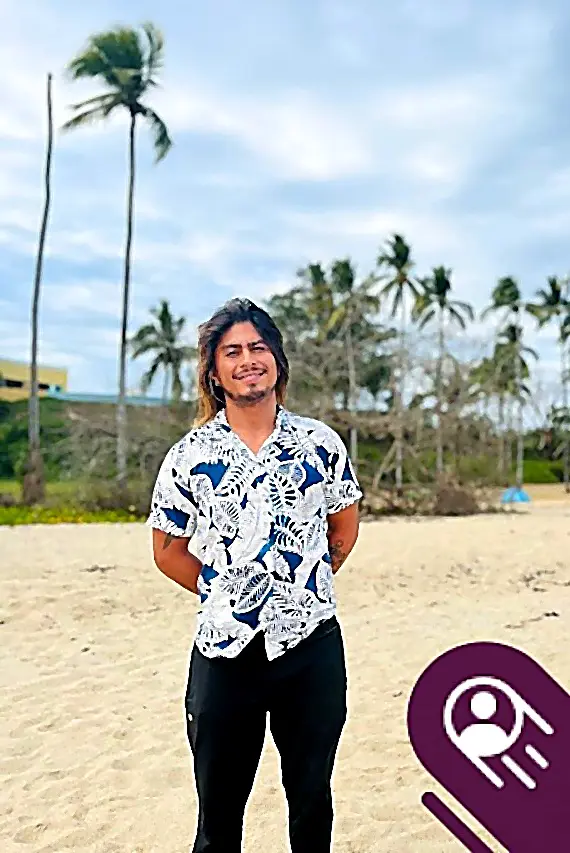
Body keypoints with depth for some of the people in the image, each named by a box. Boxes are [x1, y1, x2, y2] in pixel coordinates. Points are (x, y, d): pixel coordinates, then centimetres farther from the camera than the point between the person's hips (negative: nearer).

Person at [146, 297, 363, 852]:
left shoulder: (320, 443, 0)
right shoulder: (188, 456, -3)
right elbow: (168, 551, 5)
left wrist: (305, 585, 7)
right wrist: (221, 592, 1)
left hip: (313, 643, 1)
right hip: (225, 649, 0)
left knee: (312, 802, 17)